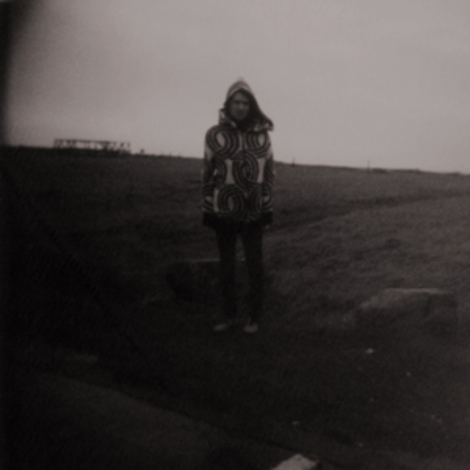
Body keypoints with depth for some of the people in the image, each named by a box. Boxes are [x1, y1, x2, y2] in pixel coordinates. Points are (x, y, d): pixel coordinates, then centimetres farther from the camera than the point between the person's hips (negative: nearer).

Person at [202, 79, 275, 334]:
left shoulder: (261, 134, 2)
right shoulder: (215, 134, -2)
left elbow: (269, 171, 6)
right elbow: (207, 172, 1)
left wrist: (267, 208, 2)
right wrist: (207, 210, -1)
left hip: (253, 211, 0)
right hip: (223, 212, 0)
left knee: (254, 265, 4)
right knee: (226, 265, 10)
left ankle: (254, 317, 18)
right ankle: (228, 315, 23)